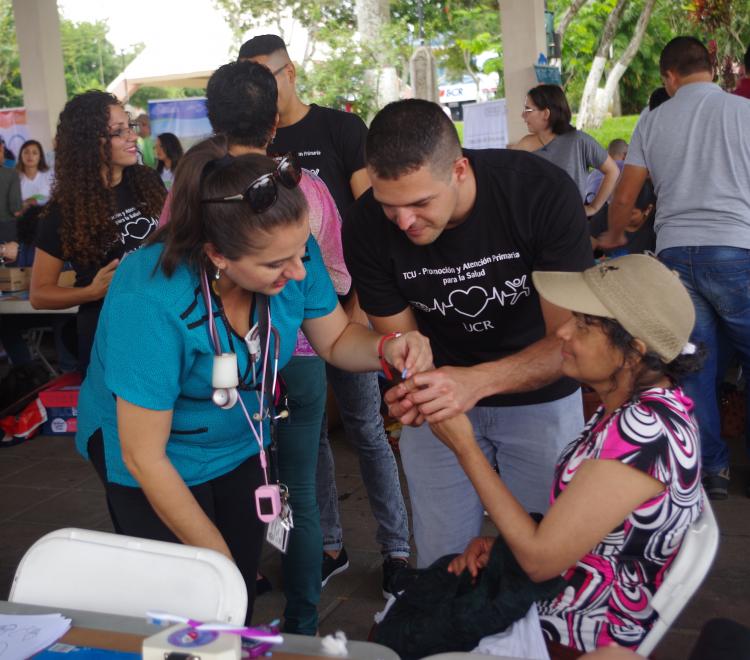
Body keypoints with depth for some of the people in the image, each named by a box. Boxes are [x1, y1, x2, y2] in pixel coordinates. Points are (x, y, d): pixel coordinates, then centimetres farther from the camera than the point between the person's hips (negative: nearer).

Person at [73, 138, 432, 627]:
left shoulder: (294, 254, -22)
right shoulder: (150, 301, -36)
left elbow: (337, 339, -4)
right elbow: (144, 457, -27)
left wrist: (387, 347, -28)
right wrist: (218, 559, -18)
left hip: (241, 448, 5)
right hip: (157, 465, -4)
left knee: (241, 603, 15)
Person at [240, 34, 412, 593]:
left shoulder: (341, 129, -2)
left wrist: (359, 304, -13)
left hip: (342, 301, -4)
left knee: (366, 430, 1)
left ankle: (397, 548, 14)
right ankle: (329, 547, 23)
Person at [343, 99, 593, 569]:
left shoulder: (546, 192, -28)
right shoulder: (366, 227, -21)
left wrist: (477, 381, -43)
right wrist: (409, 392, -34)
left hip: (540, 397, -1)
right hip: (441, 391, 2)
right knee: (442, 563, 11)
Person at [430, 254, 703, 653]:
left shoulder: (645, 430, -29)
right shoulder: (645, 400, -1)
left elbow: (539, 559, -26)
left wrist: (464, 447, -21)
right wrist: (503, 539, -5)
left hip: (588, 632, -8)